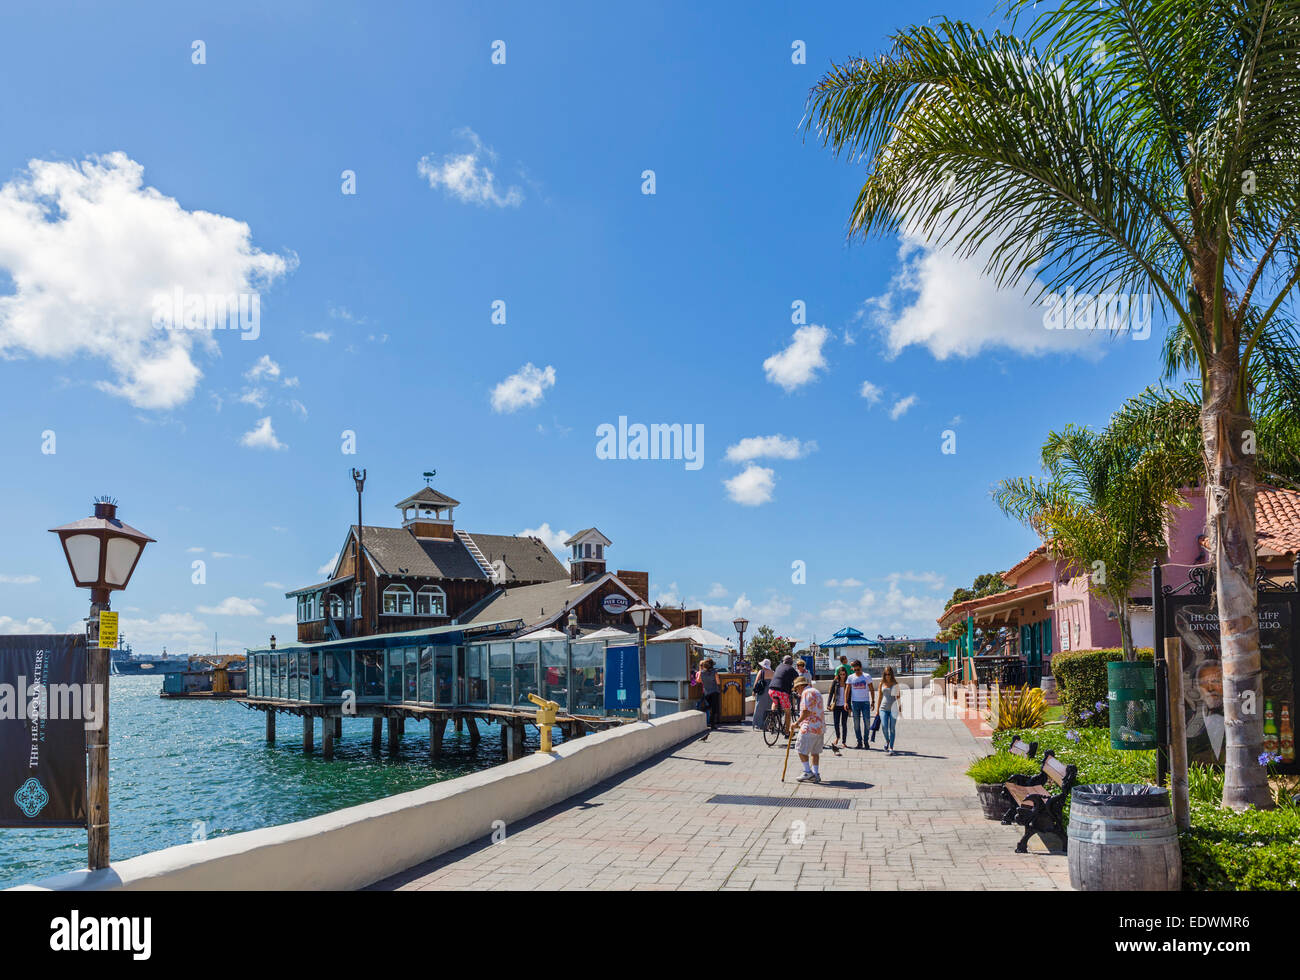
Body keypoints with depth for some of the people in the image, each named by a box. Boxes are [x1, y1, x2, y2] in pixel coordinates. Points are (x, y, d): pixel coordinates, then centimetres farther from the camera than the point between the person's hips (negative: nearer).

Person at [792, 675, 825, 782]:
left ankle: (808, 772, -2)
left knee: (801, 749, -1)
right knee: (815, 751, 12)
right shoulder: (816, 692, 20)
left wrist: (797, 722, -14)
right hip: (820, 727, 10)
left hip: (810, 728, -10)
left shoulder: (806, 693, -11)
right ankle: (816, 774, 12)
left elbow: (806, 711, -20)